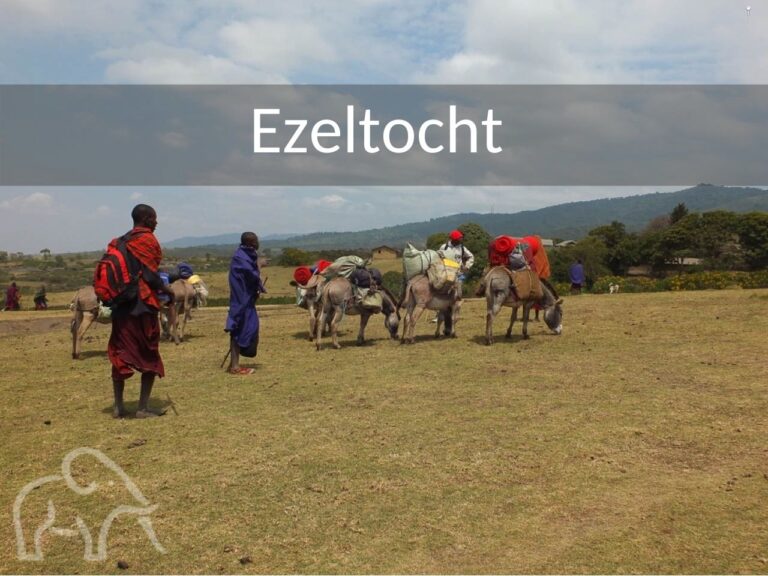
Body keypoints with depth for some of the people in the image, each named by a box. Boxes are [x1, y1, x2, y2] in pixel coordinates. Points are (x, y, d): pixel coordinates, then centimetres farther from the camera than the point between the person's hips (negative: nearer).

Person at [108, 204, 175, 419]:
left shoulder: (120, 242, 14)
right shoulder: (147, 239, -8)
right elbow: (150, 274, -14)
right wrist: (166, 290, 1)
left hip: (121, 306, 7)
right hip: (143, 305, -7)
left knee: (120, 354, 11)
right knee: (150, 357, 3)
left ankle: (119, 406, 13)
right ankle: (143, 408, 3)